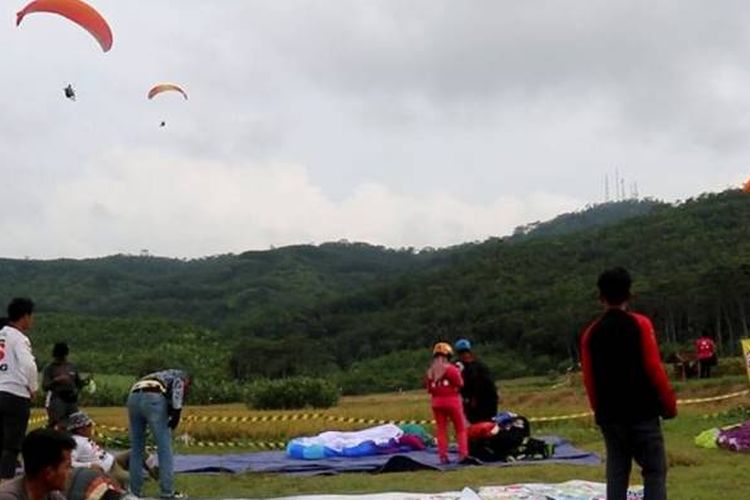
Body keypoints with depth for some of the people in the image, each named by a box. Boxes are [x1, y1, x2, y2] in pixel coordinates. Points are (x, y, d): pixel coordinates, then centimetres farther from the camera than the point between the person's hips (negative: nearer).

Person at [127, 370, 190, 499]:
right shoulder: (180, 376, 24)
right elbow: (177, 384, -2)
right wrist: (177, 411, -9)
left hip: (133, 397, 6)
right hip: (153, 398, -6)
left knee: (136, 448, 16)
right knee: (164, 446, 3)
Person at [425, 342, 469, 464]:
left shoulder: (430, 372, 6)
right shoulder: (451, 369, -10)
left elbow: (429, 389, 6)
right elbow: (460, 384, -7)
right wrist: (459, 373, 7)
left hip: (436, 402, 4)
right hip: (452, 400, -4)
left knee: (441, 430, 9)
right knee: (461, 429, 7)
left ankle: (443, 456, 5)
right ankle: (463, 453, -2)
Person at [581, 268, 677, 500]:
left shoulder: (591, 333, 5)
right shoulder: (640, 324, -6)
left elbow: (589, 379, 7)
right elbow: (654, 369, -9)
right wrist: (669, 404, 0)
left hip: (609, 416, 4)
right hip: (643, 412, -4)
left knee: (616, 472, 9)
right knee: (654, 471, 1)